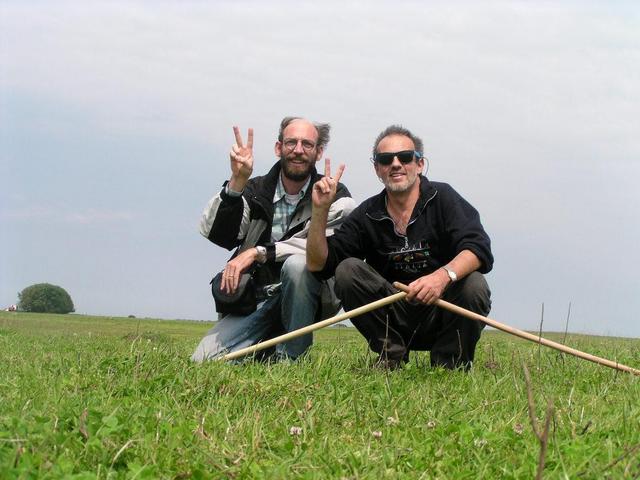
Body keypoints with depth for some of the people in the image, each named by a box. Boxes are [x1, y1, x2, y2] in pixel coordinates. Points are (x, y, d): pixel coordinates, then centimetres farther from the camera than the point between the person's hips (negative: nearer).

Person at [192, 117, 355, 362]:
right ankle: (267, 350, 14)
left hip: (302, 299, -2)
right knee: (204, 360, -17)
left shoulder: (336, 197, -3)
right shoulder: (256, 190, 4)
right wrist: (237, 182, -24)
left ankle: (290, 356, -17)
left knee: (297, 264, -35)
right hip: (255, 298, 2)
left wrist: (258, 252, -25)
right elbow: (217, 234, -10)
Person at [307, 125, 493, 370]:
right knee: (347, 270, -16)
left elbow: (479, 249, -22)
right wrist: (320, 210, -14)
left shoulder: (442, 198, -6)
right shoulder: (367, 215, 3)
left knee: (474, 285, -31)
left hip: (441, 315, -2)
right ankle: (391, 355, -5)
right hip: (394, 319, 3)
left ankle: (450, 365, -7)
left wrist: (444, 275, -42)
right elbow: (317, 264, -2)